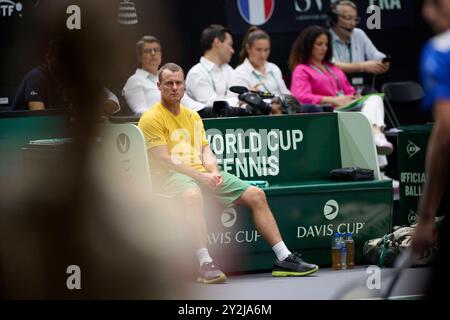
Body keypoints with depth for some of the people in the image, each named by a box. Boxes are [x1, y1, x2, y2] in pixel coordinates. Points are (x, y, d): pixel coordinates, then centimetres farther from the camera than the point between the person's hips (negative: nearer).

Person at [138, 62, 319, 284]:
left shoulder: (192, 116, 22)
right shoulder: (152, 118, -2)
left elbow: (205, 149, 18)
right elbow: (163, 159, -11)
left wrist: (213, 171, -4)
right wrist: (200, 176, -17)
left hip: (202, 174, 8)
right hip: (168, 176, -8)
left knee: (256, 195, -2)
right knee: (193, 194, -43)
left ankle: (284, 259, -1)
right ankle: (205, 264, -49)